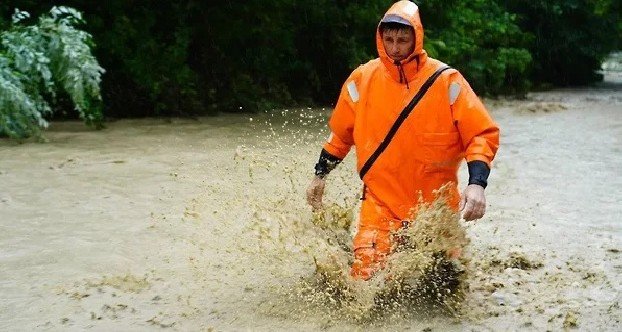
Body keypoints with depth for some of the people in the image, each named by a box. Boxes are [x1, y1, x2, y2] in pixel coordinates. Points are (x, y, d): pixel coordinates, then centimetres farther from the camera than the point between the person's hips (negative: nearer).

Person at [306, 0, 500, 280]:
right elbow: (340, 133, 14)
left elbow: (483, 134, -8)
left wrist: (476, 184, -22)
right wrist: (320, 176, 16)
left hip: (435, 205, 0)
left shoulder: (446, 81, -9)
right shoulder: (363, 79, -2)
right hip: (380, 202, 0)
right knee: (366, 274, -14)